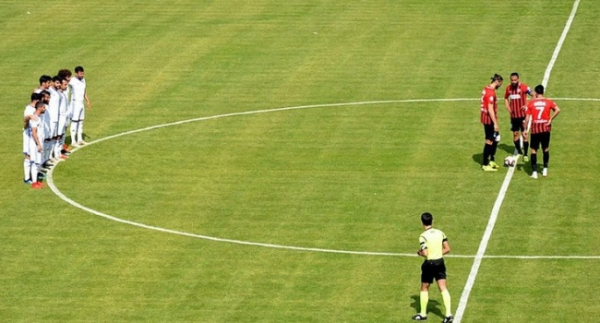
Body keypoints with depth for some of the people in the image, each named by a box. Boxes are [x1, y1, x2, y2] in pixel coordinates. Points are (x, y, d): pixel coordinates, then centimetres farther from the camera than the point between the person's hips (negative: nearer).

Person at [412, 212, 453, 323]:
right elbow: (447, 249, 3)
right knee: (443, 288, 2)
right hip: (440, 263, 4)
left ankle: (423, 314, 24)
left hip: (429, 264, -4)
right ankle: (449, 314, -8)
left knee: (424, 289, 14)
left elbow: (425, 254, -20)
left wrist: (420, 253, 1)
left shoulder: (423, 236, -14)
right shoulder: (440, 233, 2)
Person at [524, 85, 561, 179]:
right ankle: (545, 170, 21)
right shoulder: (548, 102, 1)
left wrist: (526, 129, 0)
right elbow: (557, 110, -14)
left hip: (535, 129, -1)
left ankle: (534, 172, -3)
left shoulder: (531, 103, -2)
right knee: (546, 149, 18)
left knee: (534, 150, 4)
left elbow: (527, 117, -5)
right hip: (545, 128, 1)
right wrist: (550, 120, -6)